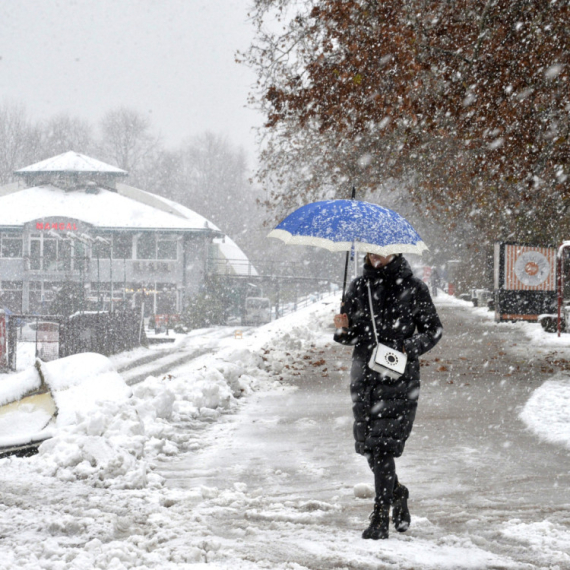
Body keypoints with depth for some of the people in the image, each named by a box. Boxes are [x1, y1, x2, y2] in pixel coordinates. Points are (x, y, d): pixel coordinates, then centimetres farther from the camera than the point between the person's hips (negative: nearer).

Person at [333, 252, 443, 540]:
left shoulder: (413, 287, 0)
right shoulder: (358, 287, 10)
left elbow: (433, 329, 6)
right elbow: (351, 335, 15)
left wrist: (410, 348, -11)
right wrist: (343, 329, -8)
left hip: (399, 376, -4)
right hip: (364, 374, 4)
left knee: (384, 445, -11)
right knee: (368, 444, 7)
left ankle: (380, 518, -6)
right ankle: (397, 494, 34)